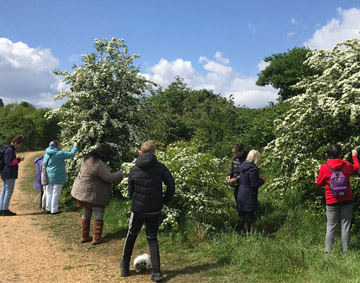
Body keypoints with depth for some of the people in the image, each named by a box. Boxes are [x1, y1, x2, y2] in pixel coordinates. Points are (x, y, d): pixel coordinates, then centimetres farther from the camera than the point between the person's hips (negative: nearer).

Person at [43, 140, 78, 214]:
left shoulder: (46, 154, 5)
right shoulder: (59, 154, -16)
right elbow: (71, 154, -11)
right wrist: (75, 146, 7)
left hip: (49, 177, 7)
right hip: (57, 177, -7)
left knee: (49, 193, 14)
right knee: (56, 194, 2)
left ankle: (48, 209, 21)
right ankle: (54, 210, 7)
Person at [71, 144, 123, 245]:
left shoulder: (87, 158, 3)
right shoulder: (99, 164, -25)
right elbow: (109, 177, -22)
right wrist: (121, 173, -12)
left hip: (82, 191, 9)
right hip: (93, 194, -9)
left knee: (86, 214, 19)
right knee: (98, 214, 5)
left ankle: (84, 236, 27)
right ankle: (97, 238, 9)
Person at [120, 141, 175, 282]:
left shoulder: (134, 170, -4)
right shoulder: (160, 167, -7)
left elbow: (130, 191, 2)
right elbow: (171, 184, -12)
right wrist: (164, 201, 0)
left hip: (138, 209, 0)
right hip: (155, 211, 0)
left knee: (131, 236, 21)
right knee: (152, 239, 12)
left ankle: (125, 266, 31)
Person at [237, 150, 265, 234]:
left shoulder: (243, 165, 6)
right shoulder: (253, 169, -22)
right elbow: (255, 185, -20)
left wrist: (258, 178, 13)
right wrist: (262, 180, -4)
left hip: (241, 194, 9)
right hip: (249, 196, -9)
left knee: (244, 215, 18)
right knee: (249, 215, 2)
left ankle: (244, 231, 28)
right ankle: (247, 232, 7)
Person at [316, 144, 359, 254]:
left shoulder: (324, 167, -9)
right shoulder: (346, 165, -1)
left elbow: (319, 183, 2)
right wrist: (354, 156, 38)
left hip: (332, 201, -2)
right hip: (347, 200, 2)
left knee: (331, 227, 4)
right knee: (345, 226, 7)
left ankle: (328, 251, 5)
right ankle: (345, 251, 11)